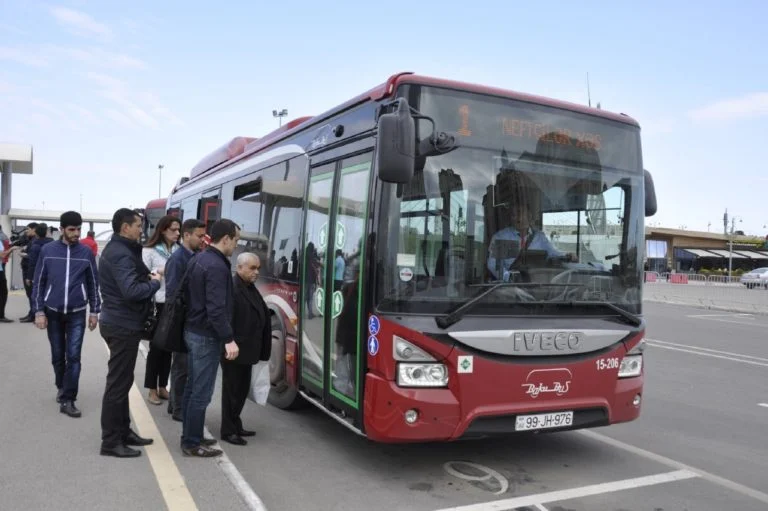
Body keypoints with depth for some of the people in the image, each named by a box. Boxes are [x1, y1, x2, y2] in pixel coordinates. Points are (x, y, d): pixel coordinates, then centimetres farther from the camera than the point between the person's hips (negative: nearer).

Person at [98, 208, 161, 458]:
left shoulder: (117, 249, 14)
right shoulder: (120, 254, -20)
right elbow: (131, 291, -30)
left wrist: (147, 276, -3)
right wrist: (154, 283, -14)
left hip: (119, 322, 11)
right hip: (123, 325, -11)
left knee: (121, 381, 17)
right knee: (118, 383, -3)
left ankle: (122, 432, 28)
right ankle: (111, 441, 6)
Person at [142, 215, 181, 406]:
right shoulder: (149, 251, -4)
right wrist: (158, 272, -20)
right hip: (158, 304, -3)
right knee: (156, 347, 4)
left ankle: (163, 386, 23)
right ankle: (152, 389, 16)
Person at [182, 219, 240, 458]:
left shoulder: (198, 259, 10)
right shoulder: (217, 267, -21)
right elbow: (216, 308, -26)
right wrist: (229, 339, -25)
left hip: (192, 330, 10)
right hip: (207, 335, -10)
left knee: (192, 387, 16)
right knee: (202, 392, -2)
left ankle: (190, 436, 26)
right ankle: (192, 443, 6)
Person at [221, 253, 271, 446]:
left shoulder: (251, 288, 13)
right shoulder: (231, 287, -17)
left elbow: (262, 316, 15)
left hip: (246, 350, 9)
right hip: (234, 350, -9)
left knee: (242, 389, 17)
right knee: (232, 390, 2)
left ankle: (236, 426, 30)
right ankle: (228, 431, 13)